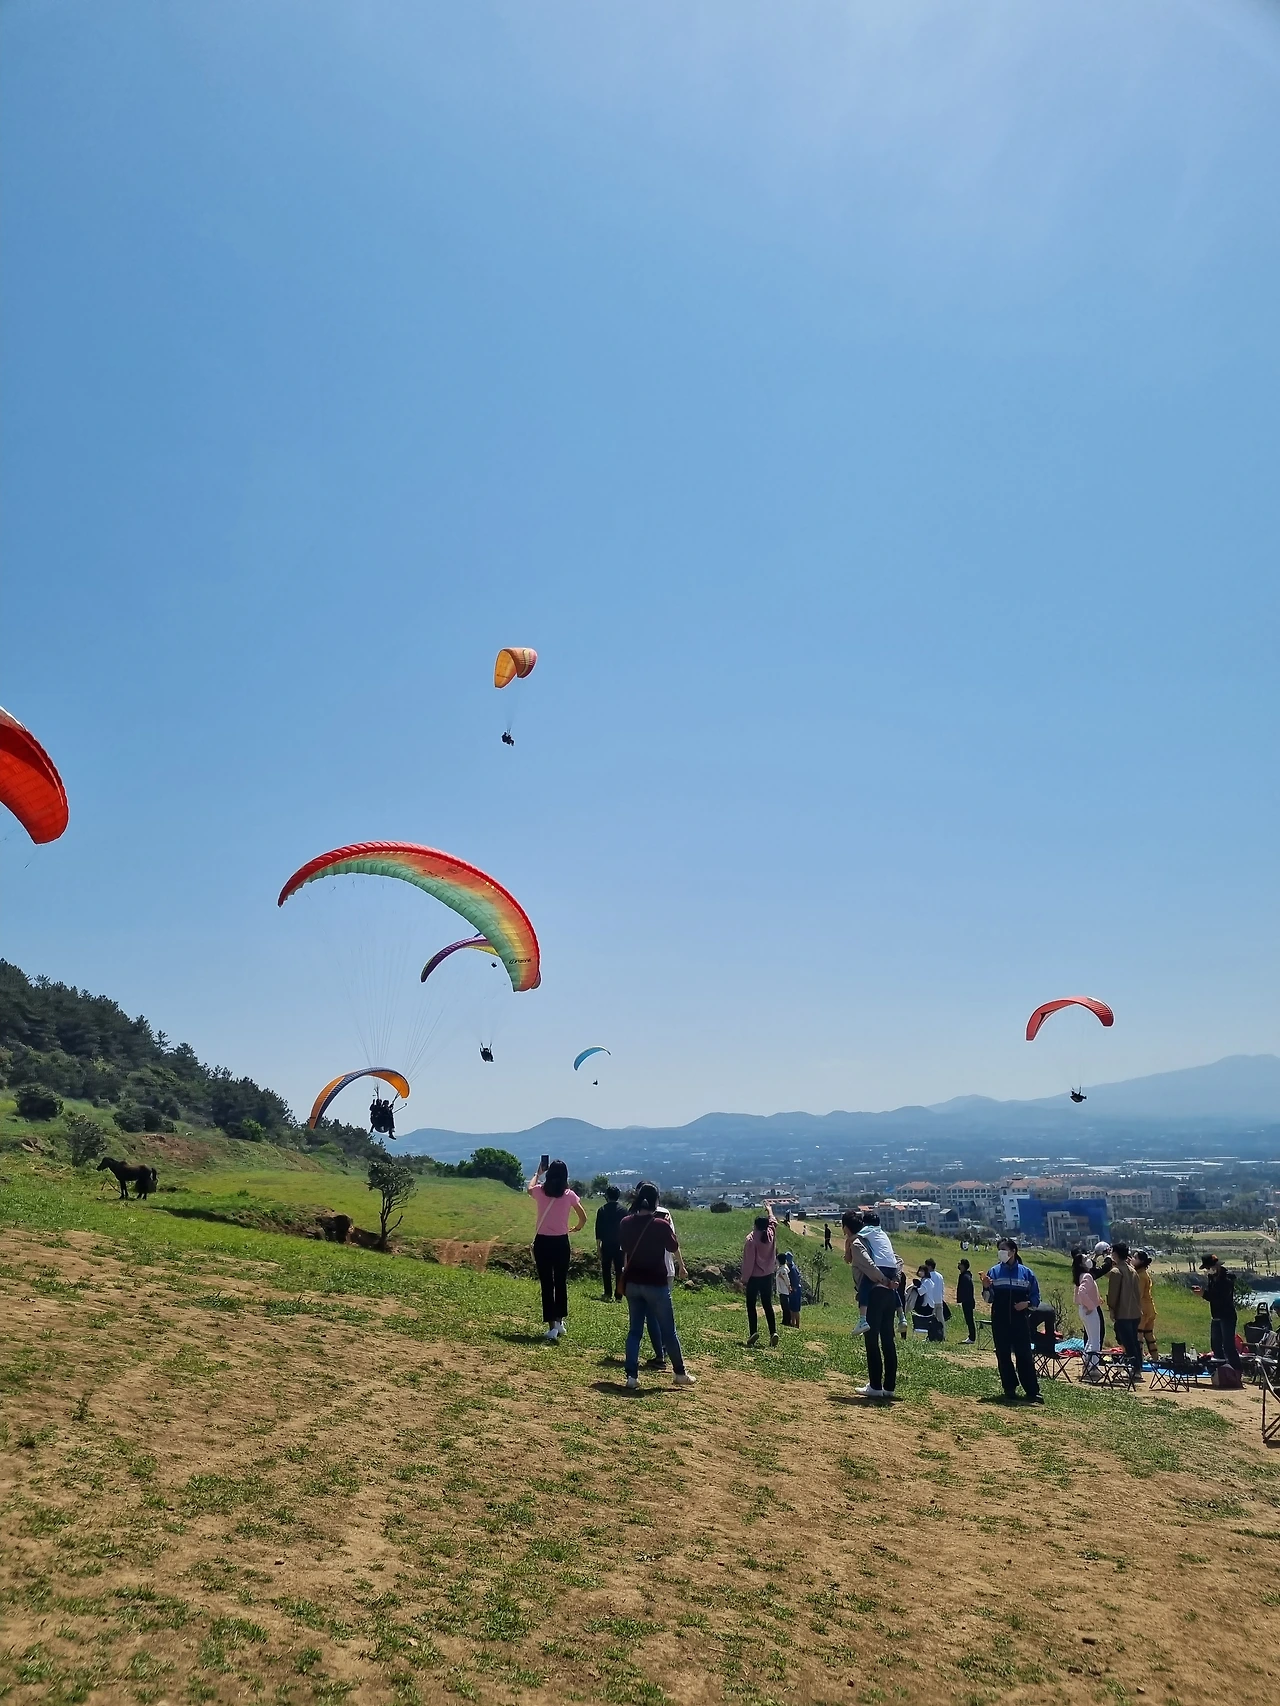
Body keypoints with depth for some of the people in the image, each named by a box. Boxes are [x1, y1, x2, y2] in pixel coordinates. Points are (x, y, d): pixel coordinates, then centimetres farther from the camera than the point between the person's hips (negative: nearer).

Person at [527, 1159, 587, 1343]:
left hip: (542, 1242, -1)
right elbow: (583, 1218, 5)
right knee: (561, 1283, 17)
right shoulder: (569, 1195, -6)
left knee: (547, 1285, 4)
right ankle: (560, 1322, 27)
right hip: (561, 1243, 1)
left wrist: (537, 1174, 38)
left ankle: (552, 1327, 3)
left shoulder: (540, 1191, -5)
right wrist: (575, 1228, 26)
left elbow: (530, 1188, 21)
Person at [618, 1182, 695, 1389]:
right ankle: (680, 1373, 23)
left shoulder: (626, 1223, -4)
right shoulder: (661, 1225, -15)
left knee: (634, 1330, 13)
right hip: (656, 1283, -4)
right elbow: (674, 1248, 2)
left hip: (632, 1282, 4)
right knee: (668, 1330, 11)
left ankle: (631, 1376, 8)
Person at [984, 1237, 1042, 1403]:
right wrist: (986, 1287, -19)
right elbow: (989, 1298, 1)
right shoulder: (994, 1271, 3)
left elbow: (1035, 1296, 7)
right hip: (1000, 1321, 1)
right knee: (1003, 1356, 5)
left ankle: (1033, 1391, 3)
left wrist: (1027, 1303, -12)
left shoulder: (1025, 1272, 2)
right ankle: (1010, 1390, 13)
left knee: (1025, 1355, -3)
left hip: (1020, 1320, -1)